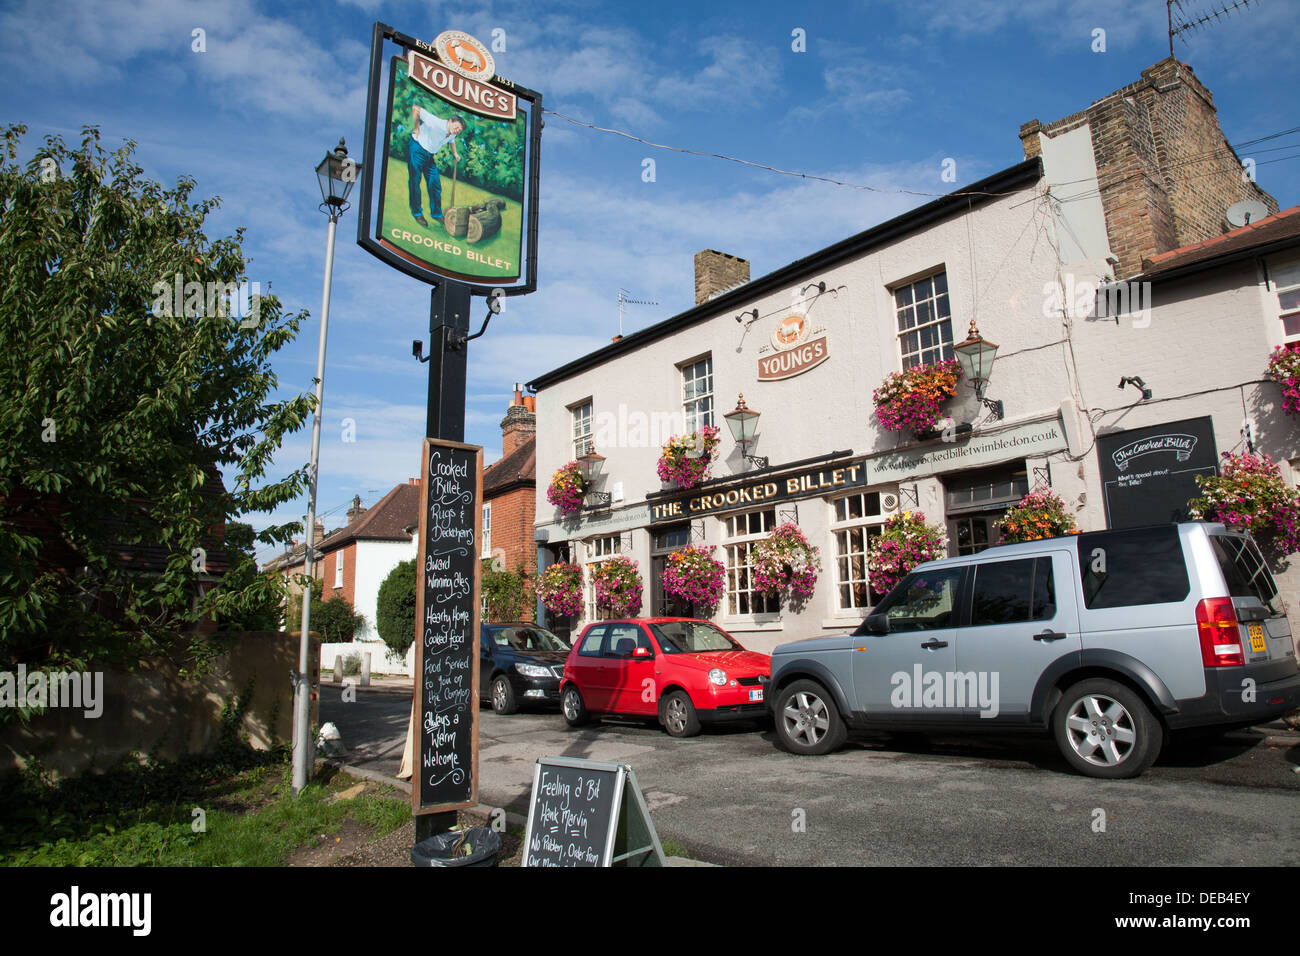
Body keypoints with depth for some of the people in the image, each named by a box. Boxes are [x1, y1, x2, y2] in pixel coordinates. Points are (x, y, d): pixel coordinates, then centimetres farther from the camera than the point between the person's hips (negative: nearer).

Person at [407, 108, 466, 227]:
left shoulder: (452, 134, 0)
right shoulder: (436, 123, -25)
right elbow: (415, 109, -25)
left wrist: (455, 153, 18)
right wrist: (416, 128, -18)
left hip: (429, 156, 8)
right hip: (417, 150, -7)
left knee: (435, 184, 6)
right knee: (415, 181, -2)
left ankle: (436, 213, 18)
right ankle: (417, 213, 7)